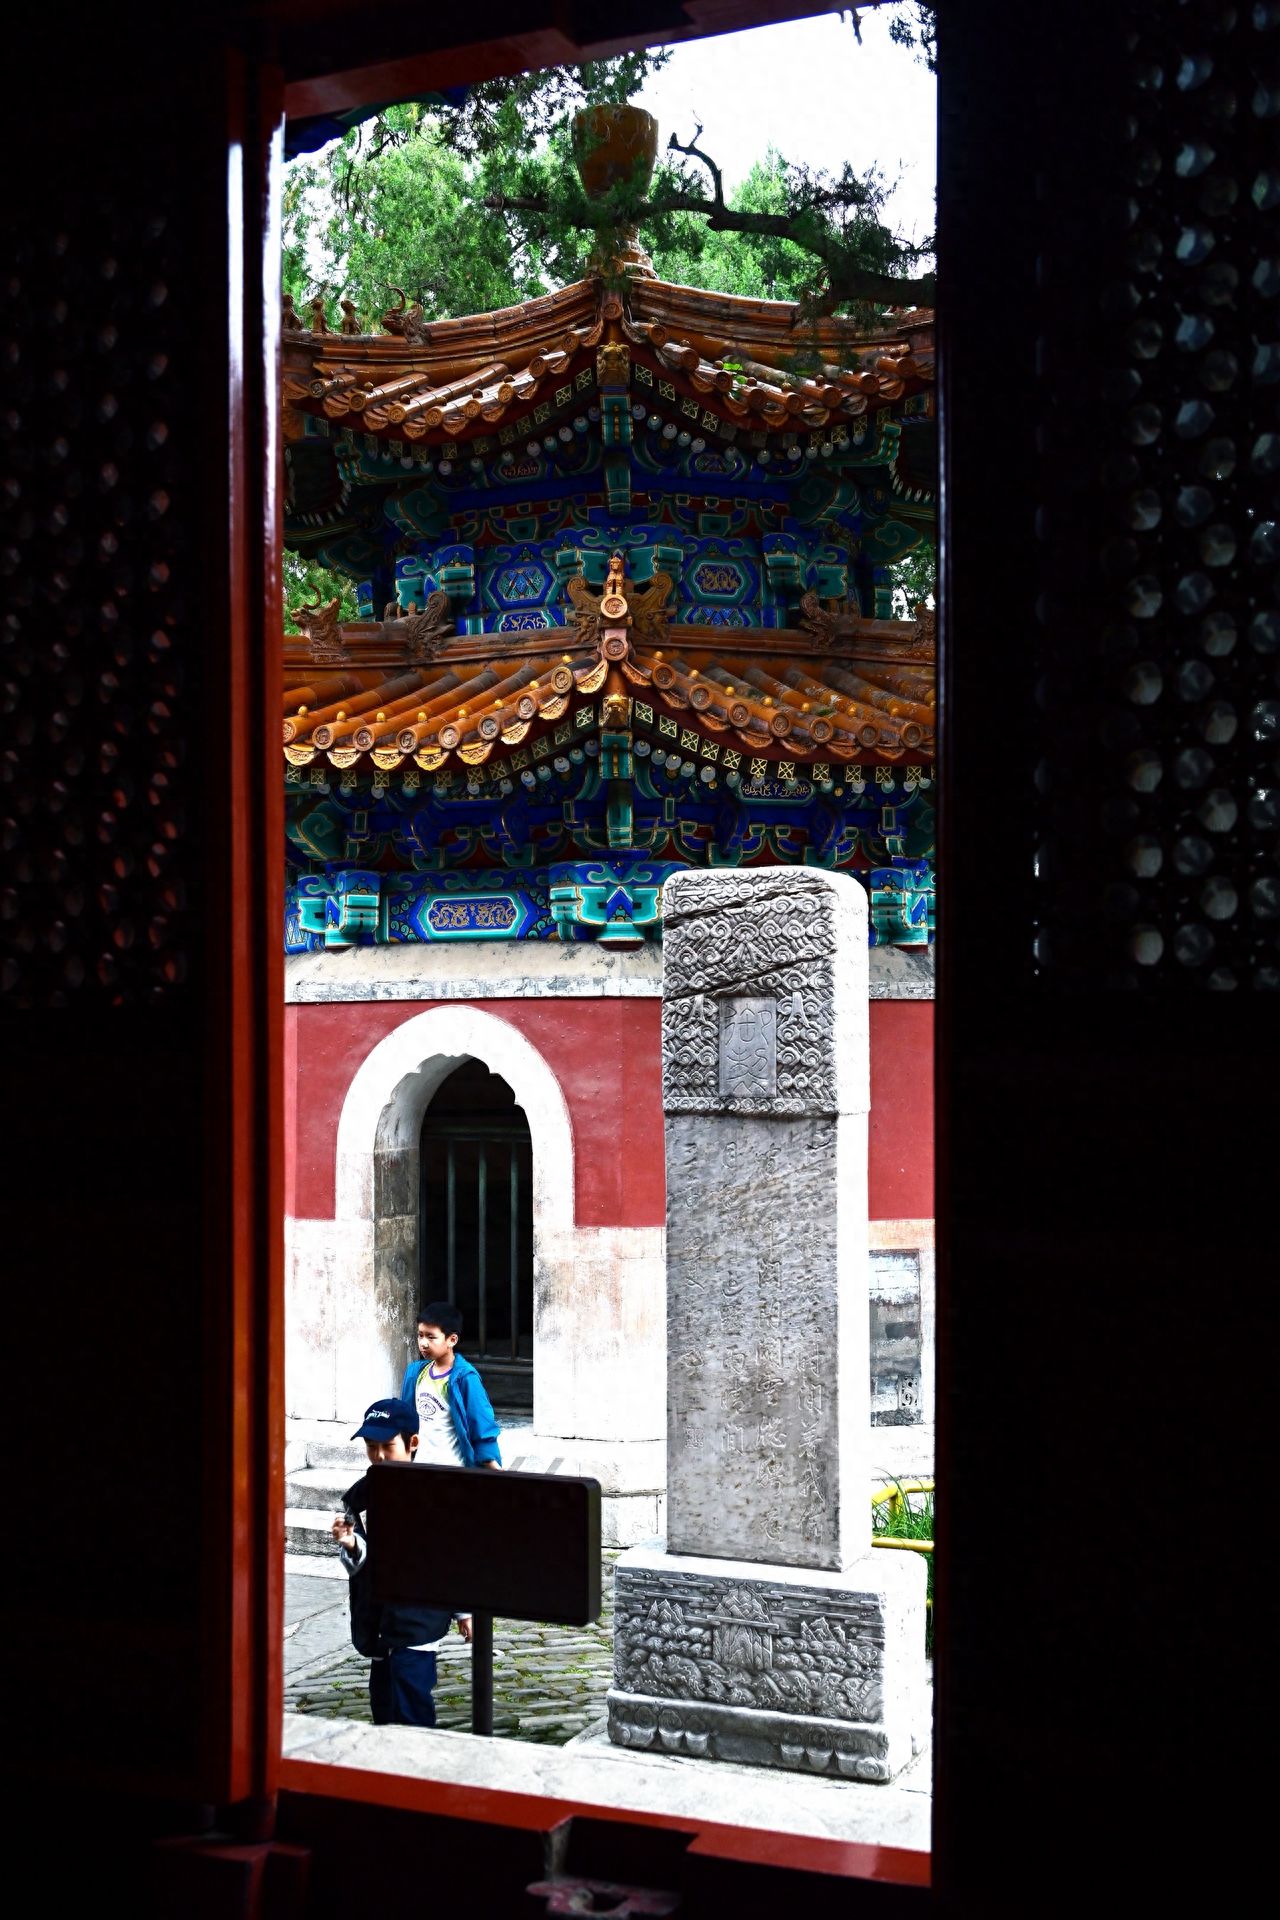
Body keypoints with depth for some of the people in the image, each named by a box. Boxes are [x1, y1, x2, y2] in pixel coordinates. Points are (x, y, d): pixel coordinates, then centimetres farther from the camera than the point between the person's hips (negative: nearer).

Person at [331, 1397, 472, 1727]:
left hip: (420, 1619, -4)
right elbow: (357, 1565, 5)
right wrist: (350, 1546, -18)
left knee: (410, 1712, -11)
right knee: (384, 1703, 14)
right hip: (377, 1621, 5)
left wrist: (464, 1611, 4)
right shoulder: (358, 1496, 1)